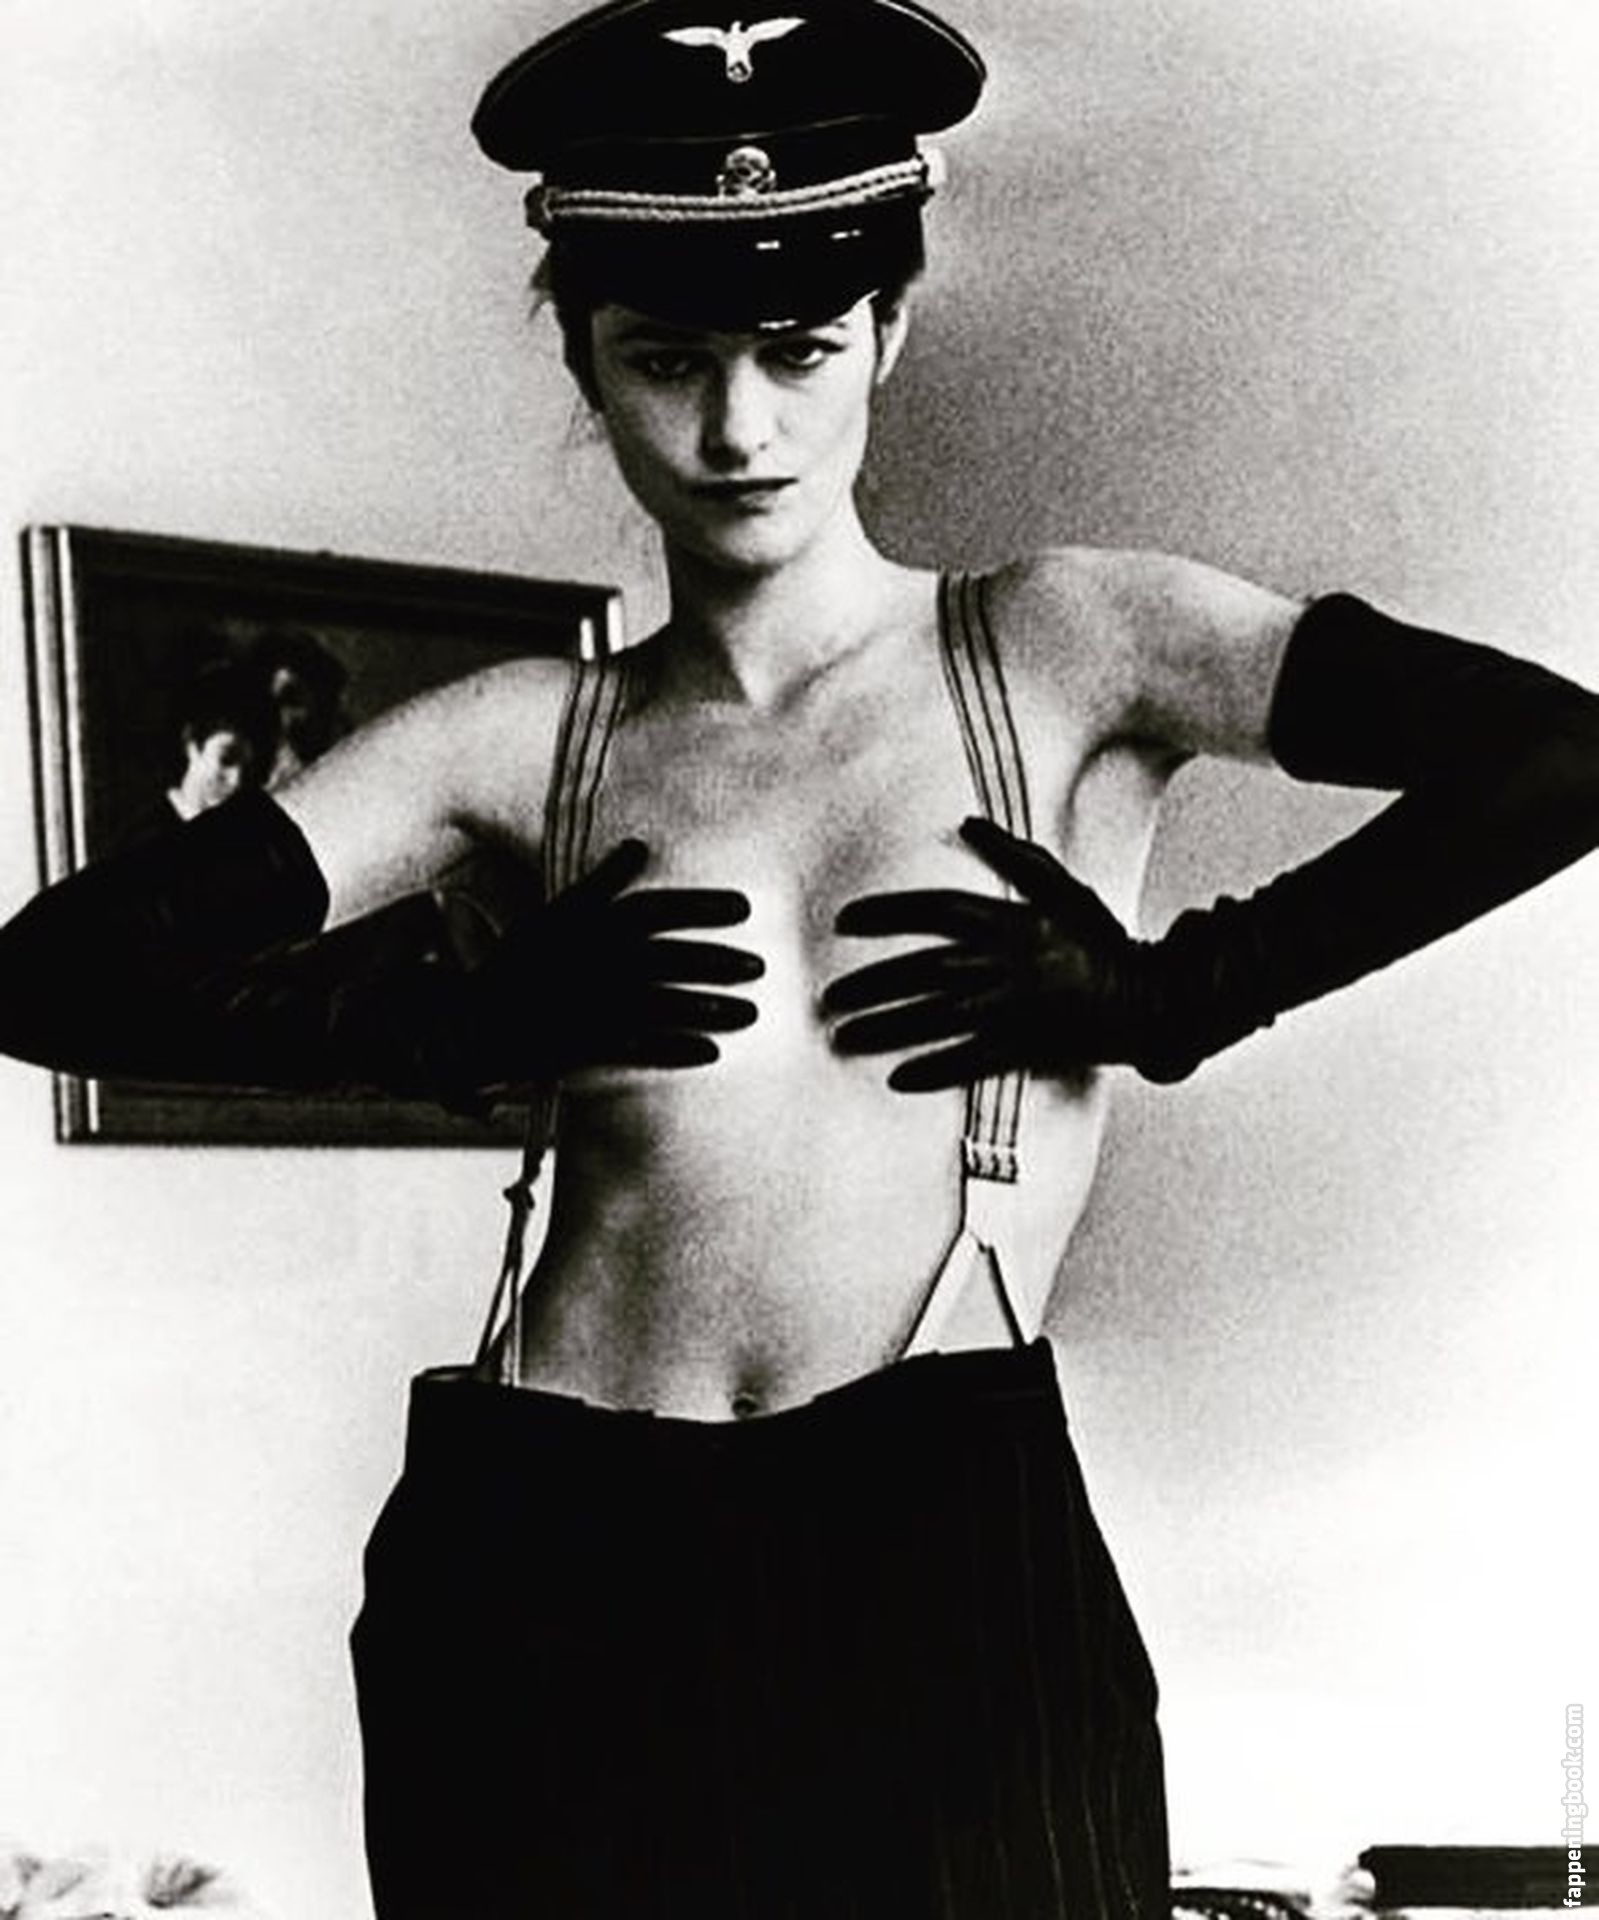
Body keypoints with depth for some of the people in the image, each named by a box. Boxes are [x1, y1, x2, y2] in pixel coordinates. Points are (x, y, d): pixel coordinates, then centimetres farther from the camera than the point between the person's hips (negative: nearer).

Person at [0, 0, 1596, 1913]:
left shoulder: (1064, 646, 4)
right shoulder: (526, 738, 8)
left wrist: (1172, 992, -8)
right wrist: (471, 1025, -5)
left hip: (947, 1542, -2)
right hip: (541, 1552, 2)